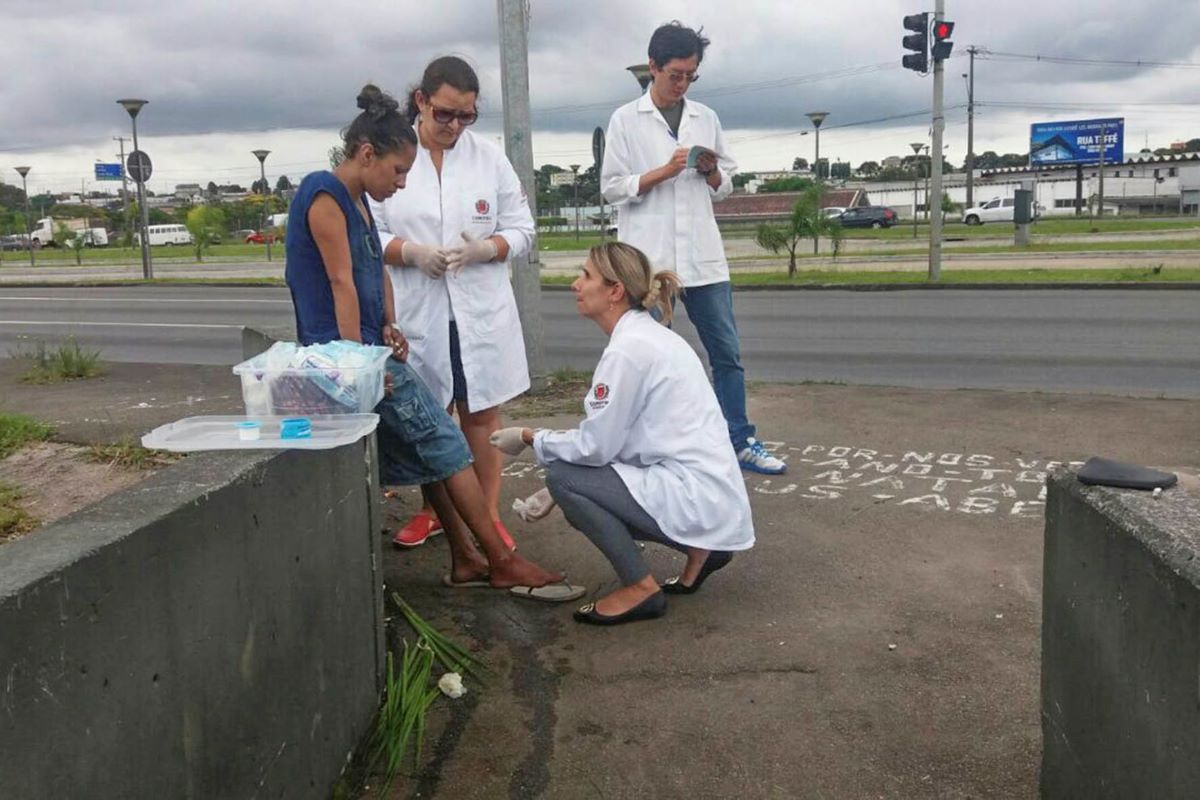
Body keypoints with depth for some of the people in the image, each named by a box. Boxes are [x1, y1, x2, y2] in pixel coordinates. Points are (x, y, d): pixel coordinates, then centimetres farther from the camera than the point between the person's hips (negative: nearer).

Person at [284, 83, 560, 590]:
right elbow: (341, 283, -17)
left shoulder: (356, 201, 16)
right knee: (442, 442, -6)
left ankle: (466, 559, 17)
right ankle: (500, 561, 2)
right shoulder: (324, 195, -13)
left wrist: (388, 329, 1)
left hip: (369, 347, 9)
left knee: (430, 447, 10)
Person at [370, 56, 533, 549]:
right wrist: (411, 252, -19)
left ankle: (488, 515, 21)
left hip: (480, 309, 1)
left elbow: (521, 230, 4)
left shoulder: (489, 158, 1)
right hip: (415, 310, 0)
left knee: (481, 413, 8)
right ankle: (431, 510, 30)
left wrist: (486, 248, -16)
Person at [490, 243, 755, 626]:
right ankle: (699, 550, 18)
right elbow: (609, 437, 16)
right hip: (710, 493, 10)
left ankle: (640, 588, -1)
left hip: (694, 497, -10)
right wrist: (561, 492, 17)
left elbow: (595, 446, -16)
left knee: (562, 476, -9)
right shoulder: (646, 335, 12)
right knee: (575, 481, 19)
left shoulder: (627, 349, -18)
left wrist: (530, 438, -1)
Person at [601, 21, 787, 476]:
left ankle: (739, 442, 15)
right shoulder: (625, 120, 1)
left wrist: (710, 171, -6)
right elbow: (611, 187, -3)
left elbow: (725, 188, 16)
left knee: (727, 352, 5)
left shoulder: (706, 119, 12)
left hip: (703, 256, 4)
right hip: (648, 260, -3)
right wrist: (665, 171, -13)